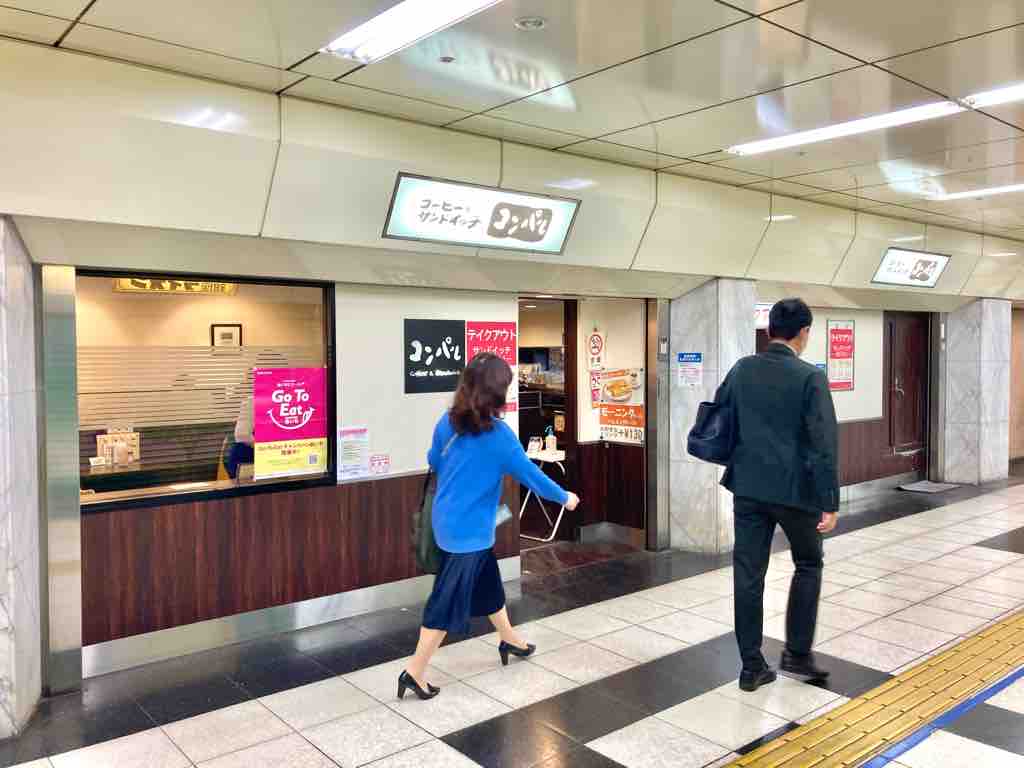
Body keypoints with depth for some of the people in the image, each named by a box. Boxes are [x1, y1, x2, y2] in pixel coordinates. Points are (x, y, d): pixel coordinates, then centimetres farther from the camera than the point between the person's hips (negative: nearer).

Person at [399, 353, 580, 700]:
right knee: (447, 603, 3)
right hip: (468, 530, -8)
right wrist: (565, 497, 5)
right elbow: (529, 473, -11)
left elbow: (433, 461, 13)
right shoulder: (498, 434, -20)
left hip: (448, 522, 8)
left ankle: (510, 640, 43)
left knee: (489, 585, 24)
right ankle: (415, 672, 11)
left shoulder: (448, 422, -2)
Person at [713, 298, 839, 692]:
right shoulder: (811, 377, -11)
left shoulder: (742, 369, 3)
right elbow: (824, 443, -15)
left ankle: (752, 667, 15)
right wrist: (829, 503, -11)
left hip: (748, 486, 4)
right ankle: (797, 654, 22)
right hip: (794, 487, -3)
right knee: (808, 565, 19)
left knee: (748, 576, 7)